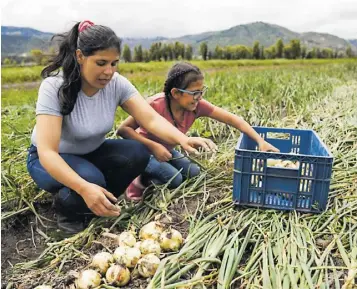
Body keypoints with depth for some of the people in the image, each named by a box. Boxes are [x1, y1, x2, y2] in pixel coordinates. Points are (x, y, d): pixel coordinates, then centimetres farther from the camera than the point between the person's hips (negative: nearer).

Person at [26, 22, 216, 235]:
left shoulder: (117, 84, -16)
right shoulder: (54, 87, -28)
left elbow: (152, 119, -25)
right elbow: (46, 152, -36)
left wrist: (182, 139, -46)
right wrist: (84, 188, -52)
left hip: (92, 153, 5)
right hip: (52, 160, -4)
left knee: (138, 154, -22)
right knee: (91, 179, -36)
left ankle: (96, 204, 0)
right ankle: (66, 207, 0)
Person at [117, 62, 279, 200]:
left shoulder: (197, 105, -20)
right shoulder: (155, 105, -33)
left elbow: (231, 119, -20)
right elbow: (123, 129, -27)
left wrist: (260, 141, -27)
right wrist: (153, 146, -36)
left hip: (166, 150, 6)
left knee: (193, 173, -9)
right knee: (174, 179, -24)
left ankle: (152, 176, 9)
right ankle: (140, 181, 1)